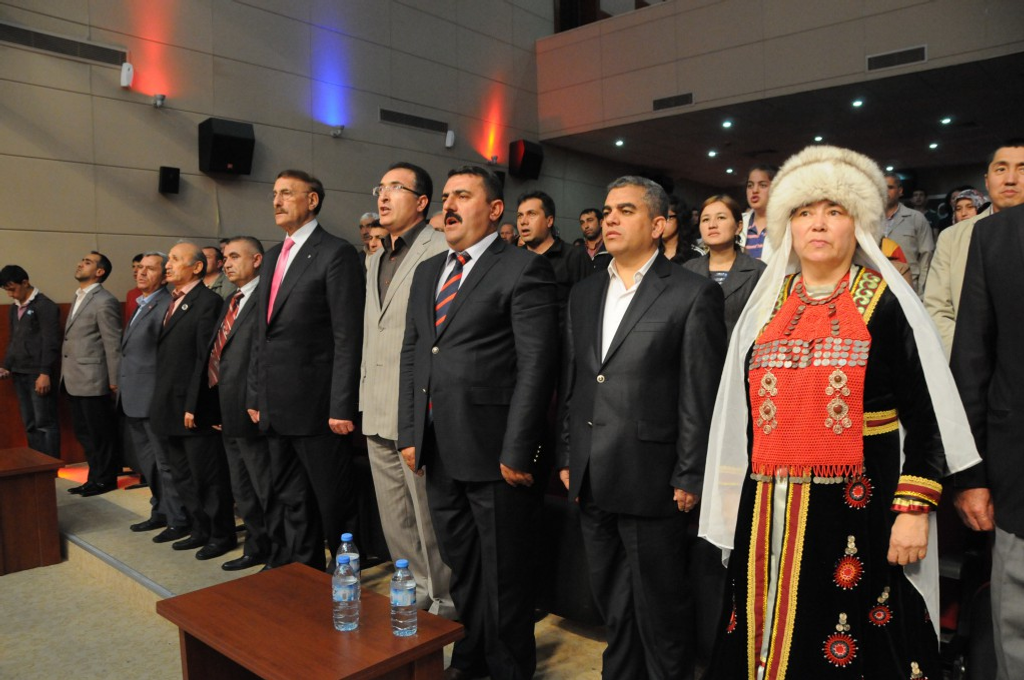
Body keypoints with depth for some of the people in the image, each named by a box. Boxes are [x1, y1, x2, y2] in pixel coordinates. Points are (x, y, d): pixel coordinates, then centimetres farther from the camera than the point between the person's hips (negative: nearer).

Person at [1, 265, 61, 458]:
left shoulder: (45, 306, -8)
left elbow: (51, 343, -13)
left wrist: (45, 373, -17)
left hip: (38, 374, -7)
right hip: (19, 374, 7)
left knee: (45, 423, -4)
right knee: (30, 425, 10)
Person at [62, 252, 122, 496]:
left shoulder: (105, 302, -13)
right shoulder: (79, 297, 15)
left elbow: (113, 344, -15)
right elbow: (73, 339, 16)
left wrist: (114, 381, -15)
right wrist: (66, 374, 14)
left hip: (93, 380, -9)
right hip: (75, 380, 9)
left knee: (100, 433, 3)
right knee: (84, 433, 16)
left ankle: (105, 479, 15)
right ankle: (95, 477, 27)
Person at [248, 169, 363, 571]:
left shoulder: (336, 254, -9)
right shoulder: (273, 257, 16)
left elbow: (348, 338, -15)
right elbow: (263, 334, 19)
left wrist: (342, 407, -18)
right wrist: (256, 395, 15)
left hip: (316, 404, -8)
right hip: (277, 407, 8)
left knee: (334, 503, 4)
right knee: (289, 503, 17)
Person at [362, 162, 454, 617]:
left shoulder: (440, 251, -10)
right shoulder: (374, 261, 19)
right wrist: (363, 397, 17)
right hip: (377, 410, 9)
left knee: (430, 516, 1)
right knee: (394, 519, 17)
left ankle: (444, 604, 19)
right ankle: (416, 593, 34)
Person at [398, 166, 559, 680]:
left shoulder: (524, 269, -8)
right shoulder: (427, 272, 15)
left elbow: (536, 366, -13)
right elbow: (411, 355, 15)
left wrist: (517, 452, -16)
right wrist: (409, 434, 8)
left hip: (494, 454, -7)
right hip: (439, 452, 7)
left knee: (503, 574, 9)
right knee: (461, 566, 21)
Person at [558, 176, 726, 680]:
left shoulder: (693, 294, -7)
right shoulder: (583, 294, 12)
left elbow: (702, 396, -9)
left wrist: (690, 478, -10)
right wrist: (567, 457, 11)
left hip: (650, 481, -6)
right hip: (591, 481, 6)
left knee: (660, 610, 10)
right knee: (612, 609, 20)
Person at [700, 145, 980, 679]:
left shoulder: (886, 305, -2)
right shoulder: (765, 306, 8)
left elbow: (925, 418, -5)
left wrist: (914, 510, -11)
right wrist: (739, 499, 12)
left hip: (858, 512, -3)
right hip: (770, 514, 4)